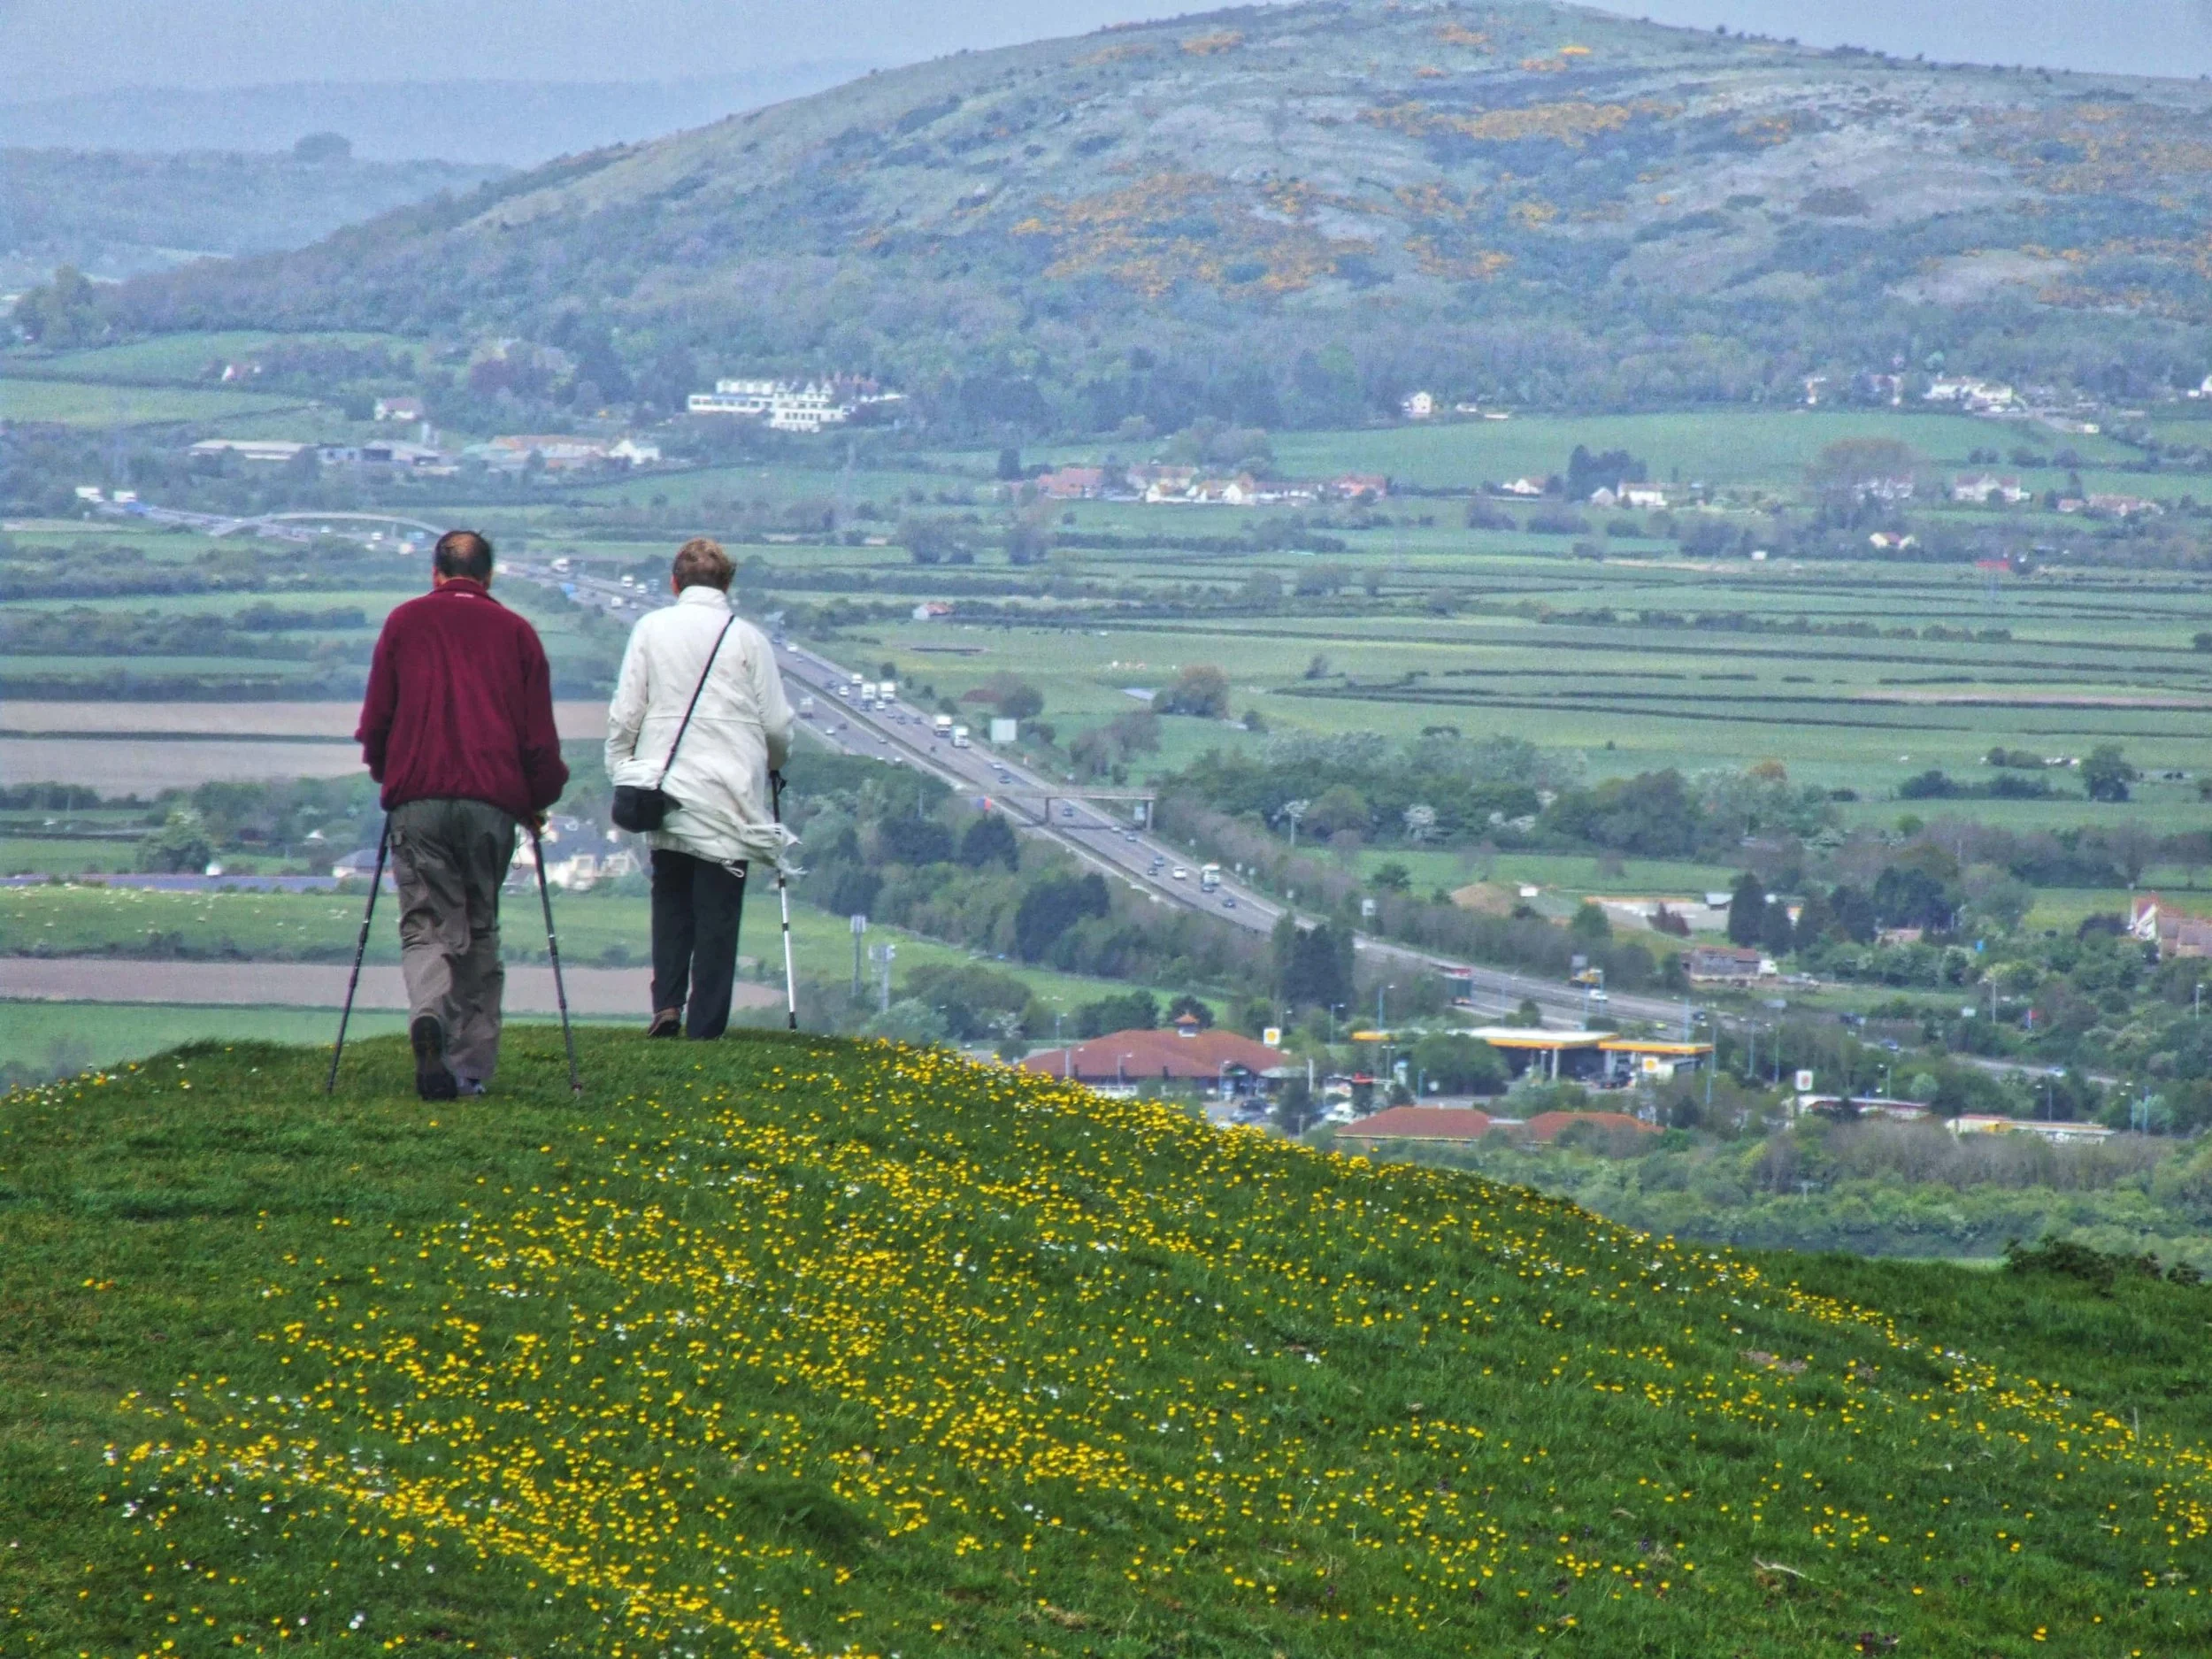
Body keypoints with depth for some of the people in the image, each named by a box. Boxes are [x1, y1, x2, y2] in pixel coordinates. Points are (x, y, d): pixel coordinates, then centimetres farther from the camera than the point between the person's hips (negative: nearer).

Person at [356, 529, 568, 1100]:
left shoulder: (404, 623, 10)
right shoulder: (516, 632, 11)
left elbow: (375, 717, 9)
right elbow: (539, 733, 9)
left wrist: (387, 774, 27)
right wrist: (539, 800, 24)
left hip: (418, 798, -1)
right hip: (492, 800, 1)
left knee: (427, 924, -1)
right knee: (480, 931, 12)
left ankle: (428, 1016, -31)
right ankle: (471, 1066, 9)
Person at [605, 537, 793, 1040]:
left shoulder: (651, 629, 2)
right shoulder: (747, 639, 0)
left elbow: (625, 713, 1)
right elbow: (777, 724, 3)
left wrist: (622, 771, 13)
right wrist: (771, 763, 23)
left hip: (665, 786, 1)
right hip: (729, 794, -1)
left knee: (670, 899, 15)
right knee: (718, 908, 2)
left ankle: (667, 1003, -3)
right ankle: (705, 1024, -2)